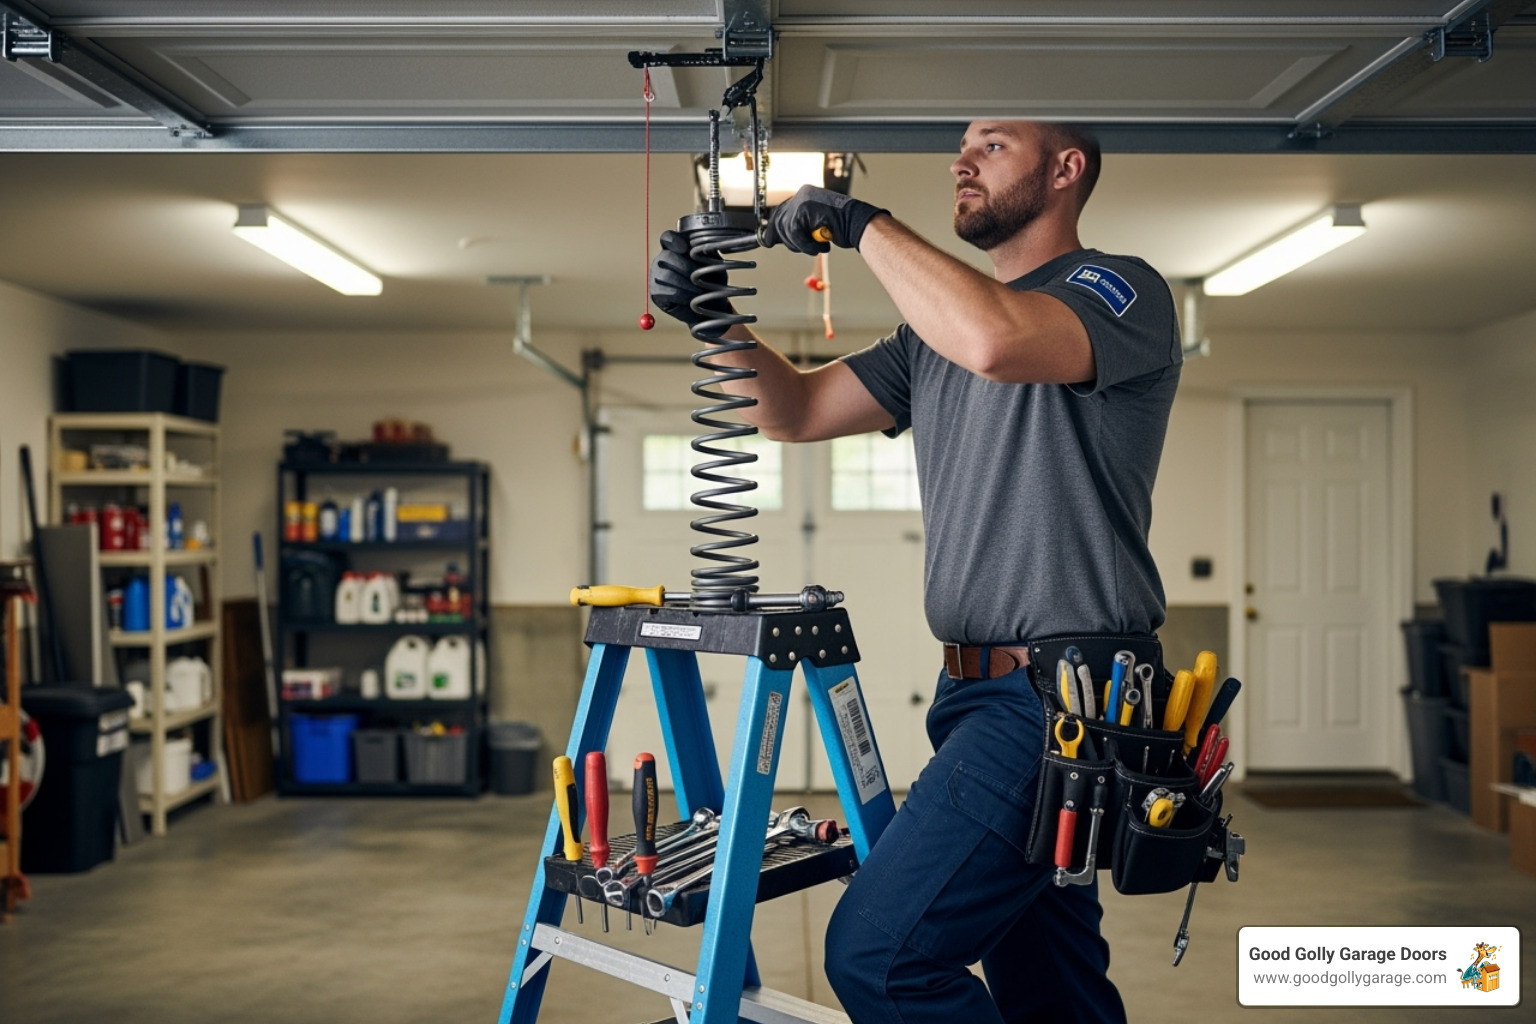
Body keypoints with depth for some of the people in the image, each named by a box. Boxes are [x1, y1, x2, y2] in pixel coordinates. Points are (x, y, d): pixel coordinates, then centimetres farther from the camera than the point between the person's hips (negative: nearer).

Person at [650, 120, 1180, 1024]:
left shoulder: (1123, 292, -7)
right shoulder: (940, 326, 19)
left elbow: (996, 340, -28)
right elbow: (796, 411, 16)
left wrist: (864, 223, -16)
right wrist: (716, 317, -1)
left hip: (1058, 701, -9)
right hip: (982, 693, 9)